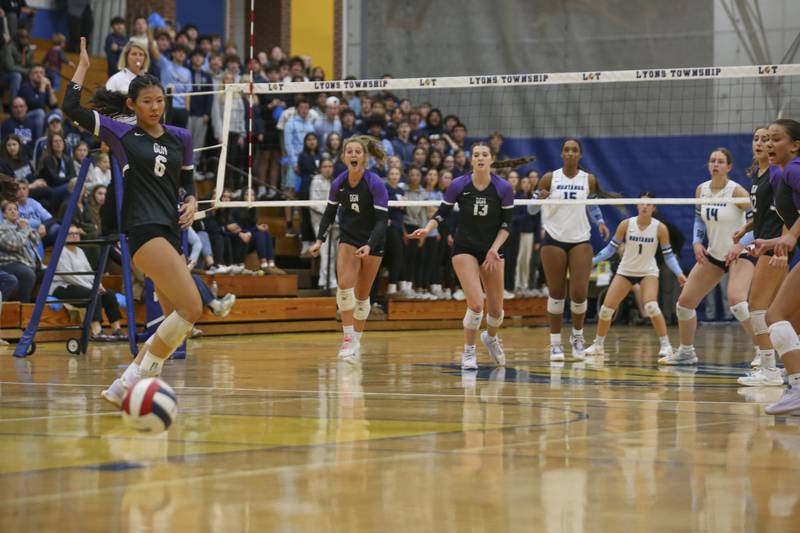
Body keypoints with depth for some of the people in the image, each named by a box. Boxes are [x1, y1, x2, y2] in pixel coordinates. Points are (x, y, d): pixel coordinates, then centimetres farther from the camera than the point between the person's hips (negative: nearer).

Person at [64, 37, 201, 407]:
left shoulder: (180, 138, 14)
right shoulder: (121, 134, 2)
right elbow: (71, 108, -6)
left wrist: (191, 203, 2)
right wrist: (83, 65, 4)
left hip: (171, 231, 7)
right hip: (143, 229, -7)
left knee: (175, 321, 5)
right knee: (191, 309, -20)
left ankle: (122, 388, 12)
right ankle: (132, 382, -16)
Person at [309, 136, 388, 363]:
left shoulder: (375, 184, -20)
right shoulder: (338, 183, -8)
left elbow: (382, 219, -21)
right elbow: (329, 213, 6)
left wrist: (369, 246, -34)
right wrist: (320, 239, -7)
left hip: (372, 241, -2)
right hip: (348, 239, 2)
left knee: (362, 295, 3)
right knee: (345, 285, -20)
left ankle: (356, 340, 17)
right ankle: (348, 338, -15)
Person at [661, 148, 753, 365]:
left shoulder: (736, 191, -17)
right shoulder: (701, 189, 1)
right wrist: (697, 243, 1)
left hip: (739, 255, -7)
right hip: (712, 255, 7)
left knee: (736, 300, -31)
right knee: (684, 302, 4)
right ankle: (686, 352, 24)